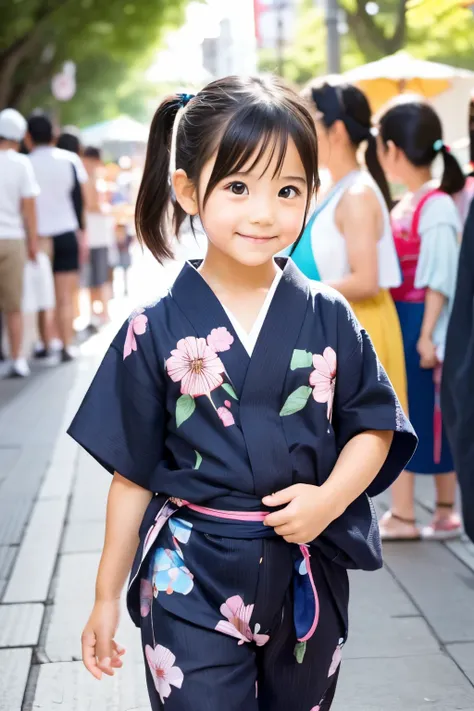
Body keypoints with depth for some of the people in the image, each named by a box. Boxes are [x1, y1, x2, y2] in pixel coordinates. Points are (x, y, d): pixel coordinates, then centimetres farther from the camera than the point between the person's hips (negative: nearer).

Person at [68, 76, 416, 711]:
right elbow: (133, 472, 0)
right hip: (191, 586, -2)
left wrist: (330, 497, -16)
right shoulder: (156, 331, -6)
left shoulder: (329, 320, -2)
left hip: (308, 581, 2)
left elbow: (375, 426, 4)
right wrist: (106, 598, 4)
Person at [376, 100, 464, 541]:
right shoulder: (404, 203, 10)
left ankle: (445, 512, 13)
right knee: (398, 414, 11)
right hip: (396, 320, 8)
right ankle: (401, 513, 19)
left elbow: (440, 277, -17)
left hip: (422, 321, -8)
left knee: (432, 417, 1)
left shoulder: (437, 206, -15)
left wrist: (429, 335, -18)